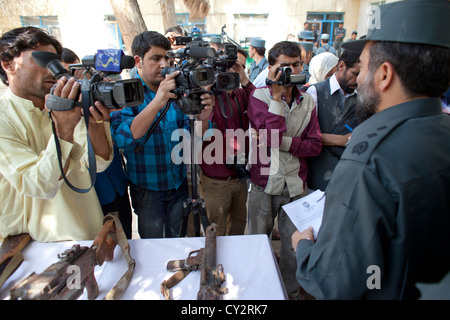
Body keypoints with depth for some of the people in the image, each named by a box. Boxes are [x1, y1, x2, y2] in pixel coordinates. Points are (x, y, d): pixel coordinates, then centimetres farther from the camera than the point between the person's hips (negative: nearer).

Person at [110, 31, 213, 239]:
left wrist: (202, 118, -27)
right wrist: (156, 103, -39)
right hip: (147, 189, -3)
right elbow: (124, 140, -29)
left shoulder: (176, 90, -1)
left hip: (178, 185, 3)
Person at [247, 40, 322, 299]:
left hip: (296, 185, 3)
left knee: (294, 245, 16)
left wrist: (283, 142, -16)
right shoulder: (260, 96, -8)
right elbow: (272, 137, -23)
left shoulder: (307, 101, 3)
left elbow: (315, 146, -3)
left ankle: (292, 291, 41)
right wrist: (277, 94, -21)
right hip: (264, 183, -2)